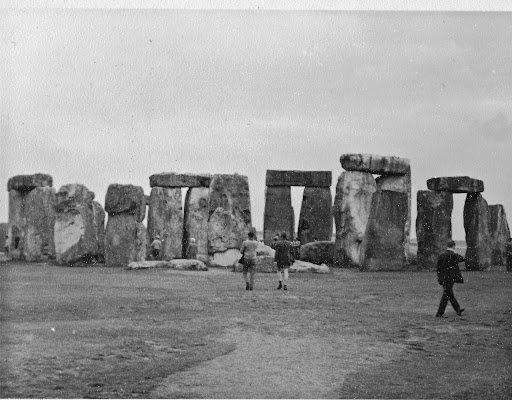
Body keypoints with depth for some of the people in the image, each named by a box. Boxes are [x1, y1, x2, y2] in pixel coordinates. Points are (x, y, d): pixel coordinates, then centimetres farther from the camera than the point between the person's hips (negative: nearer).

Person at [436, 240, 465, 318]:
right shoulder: (453, 255, -15)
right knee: (446, 295, -3)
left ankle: (457, 309, 37)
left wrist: (439, 279, 16)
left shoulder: (441, 256, 6)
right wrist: (455, 253, 8)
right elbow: (463, 259, -3)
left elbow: (438, 268, 9)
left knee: (450, 295, 20)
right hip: (450, 279, -8)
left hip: (443, 279, 8)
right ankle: (440, 313, -4)